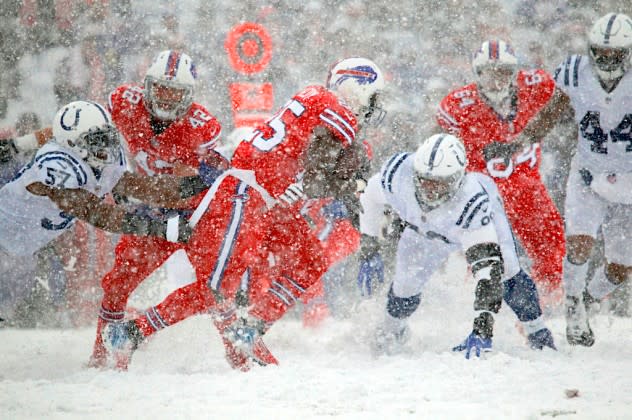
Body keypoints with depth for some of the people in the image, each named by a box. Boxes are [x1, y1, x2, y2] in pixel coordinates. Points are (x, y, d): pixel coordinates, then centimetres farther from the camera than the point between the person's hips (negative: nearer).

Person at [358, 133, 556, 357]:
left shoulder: (473, 203, -47)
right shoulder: (398, 172, -39)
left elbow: (487, 267, -50)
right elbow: (372, 196, -15)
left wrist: (482, 330, -56)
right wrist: (368, 249, -8)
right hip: (424, 229, 2)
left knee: (504, 274, -18)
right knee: (405, 285, -5)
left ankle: (540, 337, 6)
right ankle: (392, 330, 28)